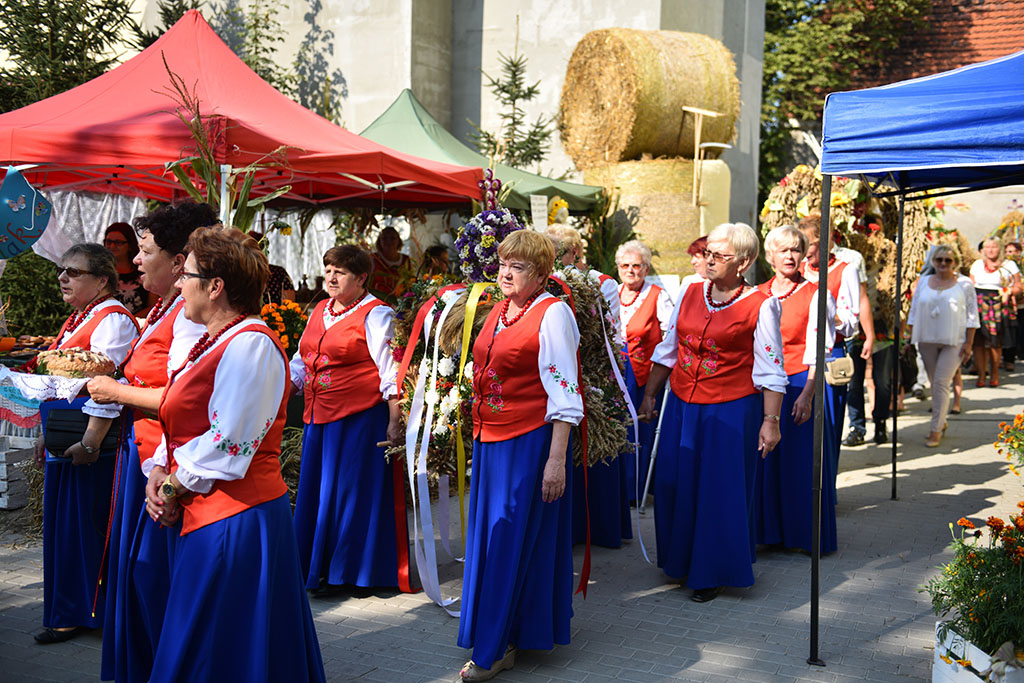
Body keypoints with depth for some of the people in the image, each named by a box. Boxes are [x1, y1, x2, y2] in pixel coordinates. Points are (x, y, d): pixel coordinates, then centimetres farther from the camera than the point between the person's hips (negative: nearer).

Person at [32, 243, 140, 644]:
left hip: (91, 445, -10)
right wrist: (47, 433, 22)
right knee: (60, 521, 16)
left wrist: (89, 442, -25)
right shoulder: (78, 319, 17)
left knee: (81, 525, -2)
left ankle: (76, 614, 9)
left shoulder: (111, 319, -15)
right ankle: (65, 610, 28)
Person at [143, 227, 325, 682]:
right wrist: (159, 472, 1)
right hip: (204, 516, 10)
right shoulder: (214, 342, 15)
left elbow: (226, 446, -21)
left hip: (233, 521, -10)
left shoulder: (249, 345, -16)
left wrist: (175, 486, -10)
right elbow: (181, 428, 18)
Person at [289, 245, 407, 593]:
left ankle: (343, 571, 9)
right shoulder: (320, 311, 15)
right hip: (319, 417, 8)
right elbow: (300, 362, 23)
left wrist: (395, 421, -18)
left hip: (359, 417, -8)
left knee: (349, 491, -2)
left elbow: (390, 369, -12)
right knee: (315, 489, 13)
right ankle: (314, 566, 26)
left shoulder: (375, 314, -7)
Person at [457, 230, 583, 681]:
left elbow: (563, 393, -15)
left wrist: (557, 460, -21)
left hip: (530, 443, -8)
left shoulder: (552, 313, -11)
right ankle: (502, 640, 24)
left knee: (512, 541, -2)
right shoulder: (497, 312, 13)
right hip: (489, 443, 8)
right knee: (489, 537, 11)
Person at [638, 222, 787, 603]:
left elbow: (770, 370, -8)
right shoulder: (689, 294, 6)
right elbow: (667, 350, 14)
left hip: (731, 411, -5)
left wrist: (770, 420, -11)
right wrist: (649, 395, 15)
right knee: (674, 483, 11)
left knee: (721, 489, 2)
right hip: (682, 405, 5)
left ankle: (713, 572, 19)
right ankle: (681, 561, 32)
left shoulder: (760, 306, -9)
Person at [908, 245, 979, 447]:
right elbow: (914, 311, 14)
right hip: (927, 340, 4)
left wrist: (969, 343, -5)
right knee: (934, 383, 9)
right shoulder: (924, 282, 10)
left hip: (953, 341, -4)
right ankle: (941, 422, 26)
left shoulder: (964, 284, 2)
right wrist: (910, 339, 8)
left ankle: (936, 430, -8)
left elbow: (972, 315, 1)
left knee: (941, 383, -11)